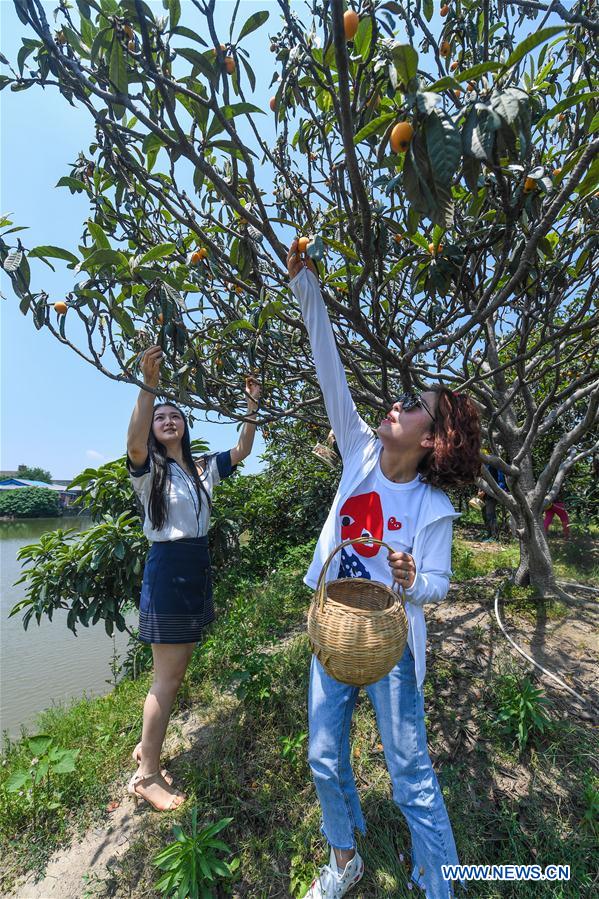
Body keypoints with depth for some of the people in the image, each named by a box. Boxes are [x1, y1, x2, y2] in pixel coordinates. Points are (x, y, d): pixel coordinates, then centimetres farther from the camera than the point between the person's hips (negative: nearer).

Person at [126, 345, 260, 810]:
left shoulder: (203, 468, 9)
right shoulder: (149, 469, -8)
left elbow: (242, 451, 3)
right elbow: (135, 443, -29)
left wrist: (253, 406, -6)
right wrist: (148, 386, -40)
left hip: (199, 568, 6)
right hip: (167, 569, -6)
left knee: (176, 671, 18)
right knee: (168, 678, 3)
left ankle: (147, 746, 39)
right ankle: (146, 774, 23)